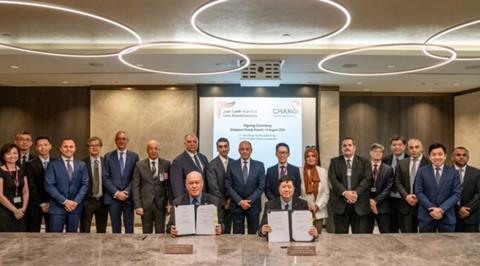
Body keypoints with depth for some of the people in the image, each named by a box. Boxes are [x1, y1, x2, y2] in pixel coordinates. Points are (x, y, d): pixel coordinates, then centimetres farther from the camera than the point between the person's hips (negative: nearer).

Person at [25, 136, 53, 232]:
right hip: (35, 204, -2)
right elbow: (32, 187, -6)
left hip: (52, 204, 2)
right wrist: (41, 203, -9)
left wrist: (51, 202, -6)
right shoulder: (30, 164, -2)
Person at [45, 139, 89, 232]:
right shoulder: (53, 165, 0)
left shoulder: (81, 165, 9)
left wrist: (76, 201, -9)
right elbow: (49, 186, -7)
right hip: (57, 207, -3)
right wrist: (64, 201, -13)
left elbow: (85, 184, 5)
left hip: (75, 207, 3)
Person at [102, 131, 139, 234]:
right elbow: (105, 178, 1)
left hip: (128, 197, 0)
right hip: (113, 197, 0)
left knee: (129, 228, 3)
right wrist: (116, 193, -10)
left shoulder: (134, 156, 6)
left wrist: (127, 192, -11)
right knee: (115, 228, 7)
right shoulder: (108, 156, 6)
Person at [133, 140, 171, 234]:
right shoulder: (140, 165, 3)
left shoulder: (166, 164, 3)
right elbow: (136, 187, 1)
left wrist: (170, 203, -4)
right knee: (146, 233, 7)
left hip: (160, 204, 0)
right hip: (145, 204, 0)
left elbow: (169, 185, 3)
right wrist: (137, 205, -5)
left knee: (160, 233, 4)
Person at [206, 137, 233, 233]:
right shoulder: (212, 165, -8)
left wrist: (230, 199, -3)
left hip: (229, 203, 4)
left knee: (227, 232, 9)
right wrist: (223, 202, -8)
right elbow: (214, 187, -11)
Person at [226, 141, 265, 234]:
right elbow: (229, 186, -1)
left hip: (253, 205, 0)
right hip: (236, 205, 0)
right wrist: (240, 201, -10)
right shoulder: (232, 165, 1)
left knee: (253, 234, 6)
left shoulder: (259, 165, 2)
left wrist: (249, 201, -11)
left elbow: (261, 186, -1)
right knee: (237, 234, 3)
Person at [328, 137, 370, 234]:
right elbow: (333, 179, -2)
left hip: (359, 204, 0)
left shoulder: (363, 162, 11)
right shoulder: (334, 162, 11)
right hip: (340, 204, 0)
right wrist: (345, 192, -17)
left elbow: (367, 179, -3)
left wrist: (356, 193, -18)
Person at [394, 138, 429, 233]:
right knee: (407, 234, 6)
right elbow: (397, 182, 7)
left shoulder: (428, 163, -5)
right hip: (406, 205, 3)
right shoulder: (402, 163, 10)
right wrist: (406, 196, -7)